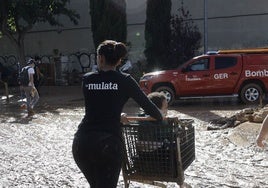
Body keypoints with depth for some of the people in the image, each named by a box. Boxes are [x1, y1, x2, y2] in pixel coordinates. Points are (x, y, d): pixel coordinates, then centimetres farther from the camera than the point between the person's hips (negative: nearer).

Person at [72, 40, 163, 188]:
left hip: (81, 142, 4)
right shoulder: (124, 80, 2)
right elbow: (147, 105, 6)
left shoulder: (87, 79, 9)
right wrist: (161, 119, 24)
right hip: (108, 143, -3)